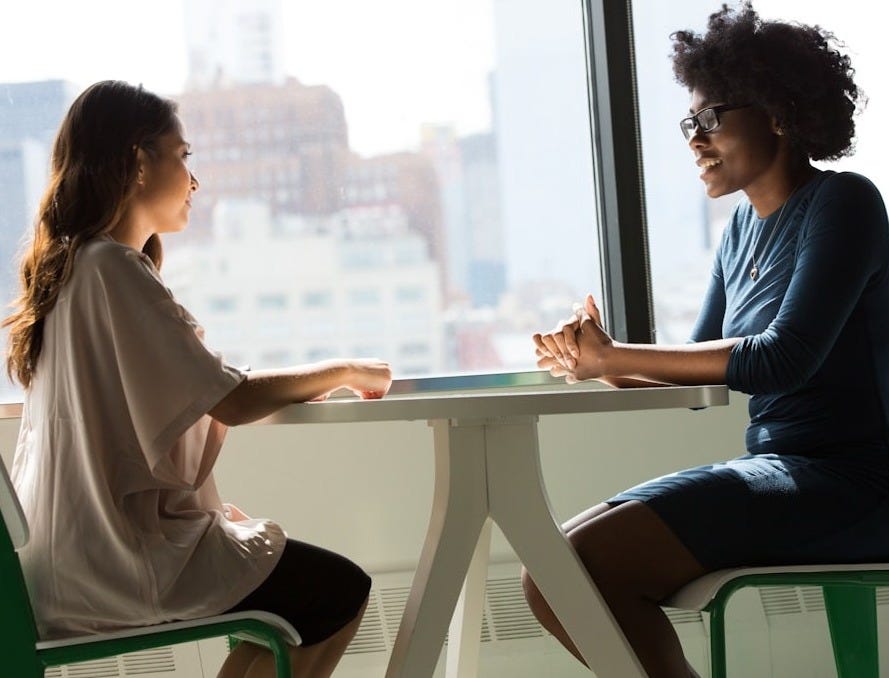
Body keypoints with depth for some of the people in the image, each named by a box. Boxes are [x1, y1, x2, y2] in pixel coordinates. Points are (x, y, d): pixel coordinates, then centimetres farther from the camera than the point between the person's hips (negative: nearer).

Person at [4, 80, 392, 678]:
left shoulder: (70, 266, 11)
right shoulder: (113, 268, -18)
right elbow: (232, 401, -19)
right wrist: (343, 372, -5)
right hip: (119, 559, -9)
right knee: (341, 591, 1)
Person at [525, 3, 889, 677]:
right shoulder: (743, 228, 16)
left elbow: (785, 358, -19)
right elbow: (703, 367, 14)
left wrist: (613, 356, -15)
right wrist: (598, 363, -6)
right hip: (770, 470, 9)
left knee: (582, 563, -24)